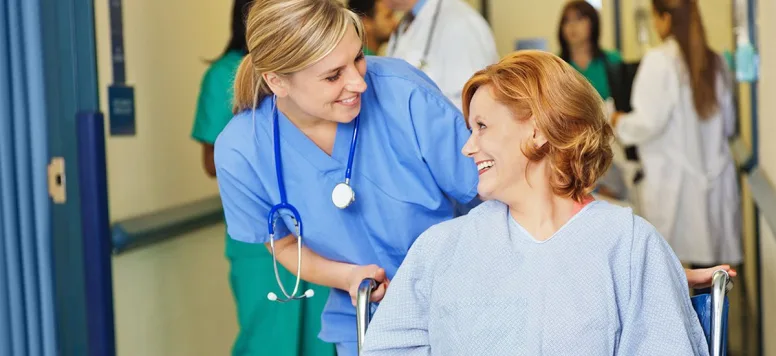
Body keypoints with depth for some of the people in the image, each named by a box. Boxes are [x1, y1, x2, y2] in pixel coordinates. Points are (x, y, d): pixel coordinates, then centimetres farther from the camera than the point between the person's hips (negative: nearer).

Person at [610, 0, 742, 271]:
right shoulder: (714, 62, 6)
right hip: (713, 177, 5)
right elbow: (728, 124, 14)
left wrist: (620, 124, 4)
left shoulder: (659, 61, -11)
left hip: (673, 181, -5)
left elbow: (649, 123, -15)